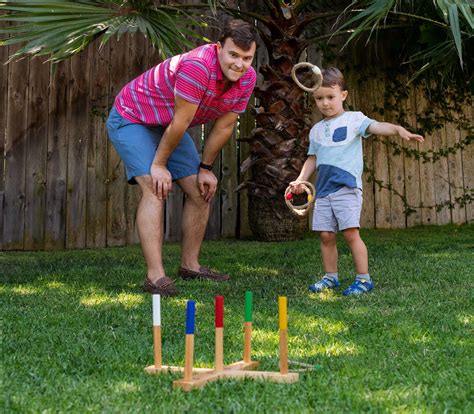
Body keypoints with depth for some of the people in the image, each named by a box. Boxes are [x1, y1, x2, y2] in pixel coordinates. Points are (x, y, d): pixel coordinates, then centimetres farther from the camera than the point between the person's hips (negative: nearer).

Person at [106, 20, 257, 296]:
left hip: (169, 127, 8)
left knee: (201, 192, 4)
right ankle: (155, 276, -23)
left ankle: (190, 265, 17)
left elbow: (224, 126, -2)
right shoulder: (198, 66, -36)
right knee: (155, 190, -23)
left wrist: (205, 168, 2)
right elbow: (181, 122, -28)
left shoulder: (247, 78, -11)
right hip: (131, 118, -8)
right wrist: (159, 164, -21)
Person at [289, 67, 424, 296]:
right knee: (326, 234, 5)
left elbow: (376, 126, -15)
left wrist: (398, 129, -34)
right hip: (323, 189, 6)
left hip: (347, 187, -5)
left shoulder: (353, 119, 2)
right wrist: (300, 180, 11)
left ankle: (364, 278, -3)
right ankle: (331, 277, 18)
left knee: (350, 232, -12)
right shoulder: (316, 130, 18)